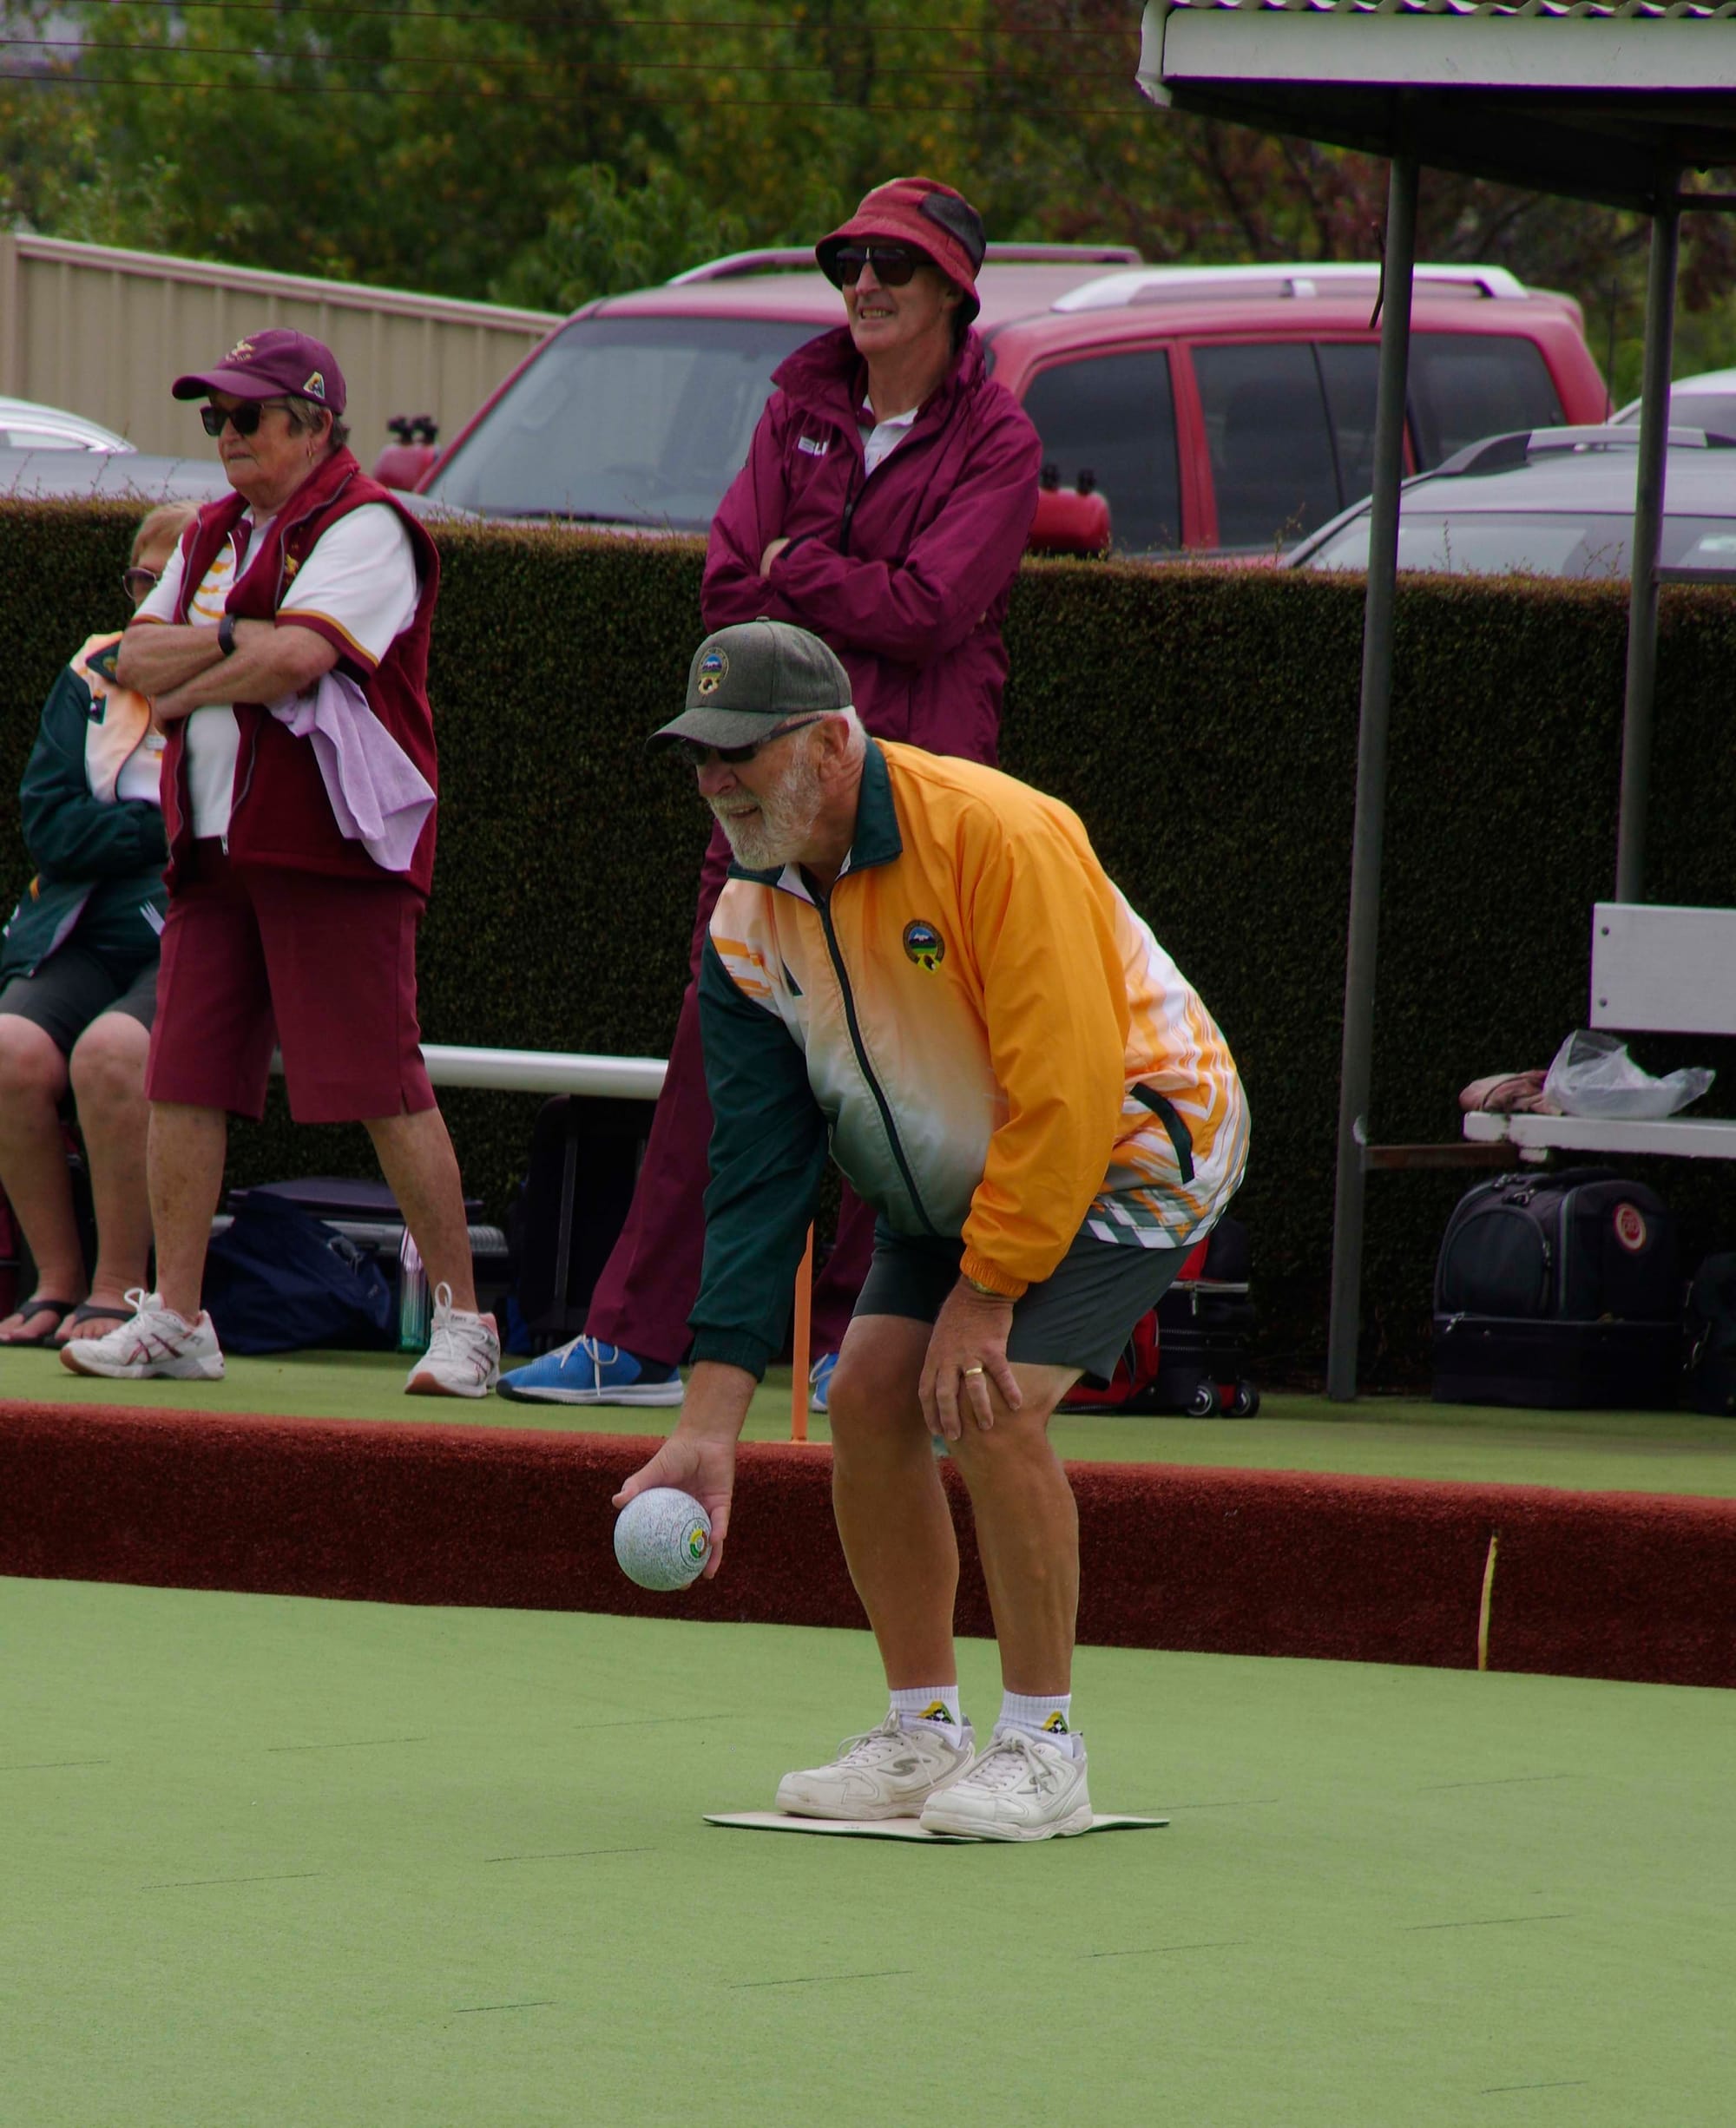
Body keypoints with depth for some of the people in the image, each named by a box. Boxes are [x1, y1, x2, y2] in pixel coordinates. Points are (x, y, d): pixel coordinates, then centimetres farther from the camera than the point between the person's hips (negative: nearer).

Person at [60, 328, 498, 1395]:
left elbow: (298, 657, -17)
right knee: (184, 1079, 4)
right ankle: (176, 1319, 9)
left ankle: (462, 1318, -4)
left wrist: (185, 686, -3)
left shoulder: (365, 525, -5)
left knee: (384, 1087, -9)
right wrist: (233, 639, -8)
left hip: (332, 846, -8)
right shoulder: (215, 536, 20)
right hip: (215, 846, 8)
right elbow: (139, 657, 10)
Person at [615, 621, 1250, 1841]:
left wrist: (987, 1289, -25)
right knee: (871, 1395, -8)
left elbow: (1065, 1092, -29)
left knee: (992, 1406, -22)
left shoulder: (996, 837, -30)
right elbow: (755, 1181, -9)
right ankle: (924, 1732, 6)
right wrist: (711, 1422, -16)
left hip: (1131, 1145, -7)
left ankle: (1043, 1750, -10)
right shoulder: (748, 936, -8)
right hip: (955, 1180, 7)